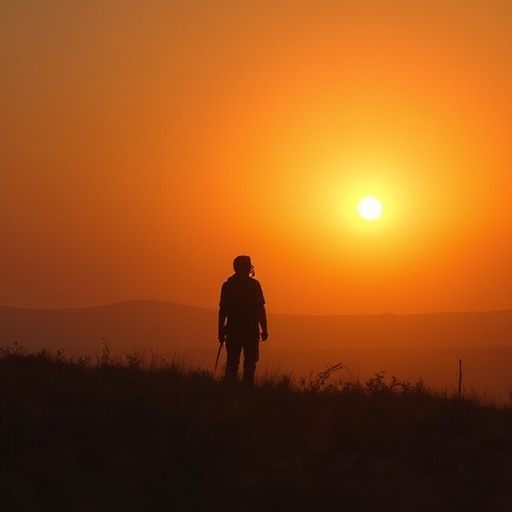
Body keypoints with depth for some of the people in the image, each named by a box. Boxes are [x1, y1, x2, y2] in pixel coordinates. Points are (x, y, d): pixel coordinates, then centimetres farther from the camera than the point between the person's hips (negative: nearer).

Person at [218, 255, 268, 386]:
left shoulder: (227, 285, 4)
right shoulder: (254, 284, -2)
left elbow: (222, 310, 3)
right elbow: (260, 309, -5)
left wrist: (221, 332, 8)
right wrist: (264, 329, 0)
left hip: (233, 330, 2)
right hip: (251, 330, -2)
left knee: (232, 363, 6)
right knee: (250, 363, 3)